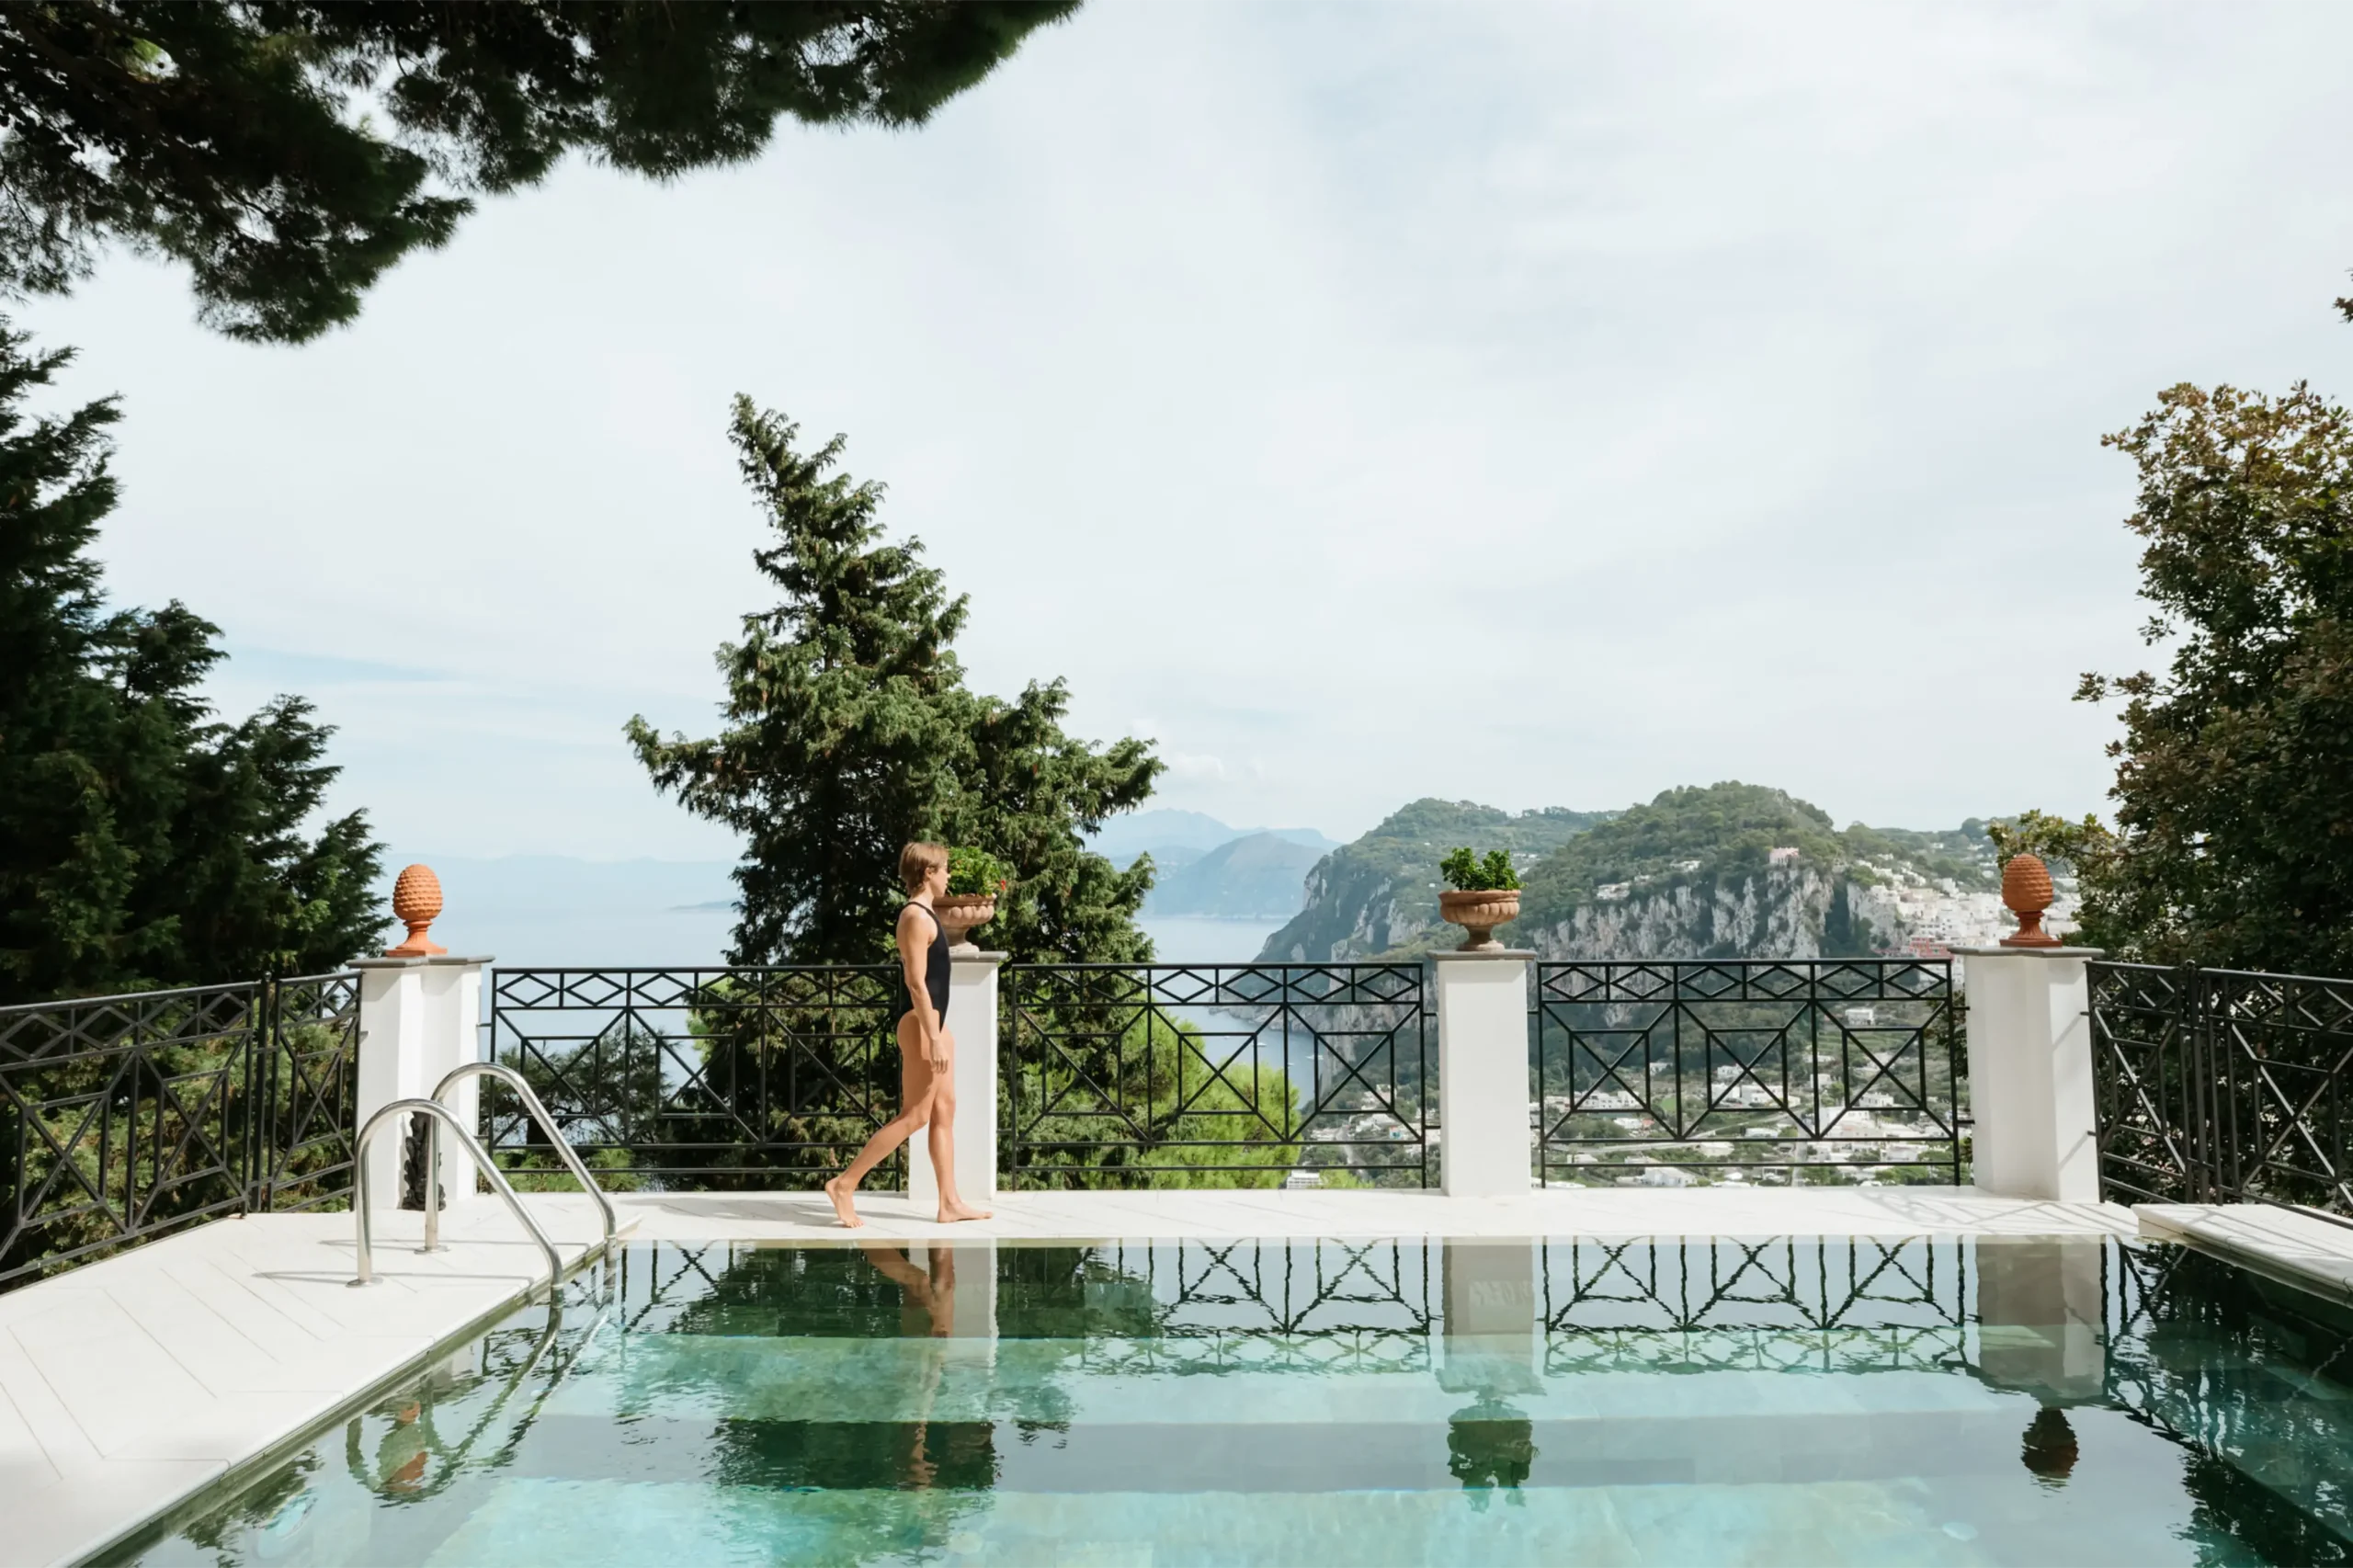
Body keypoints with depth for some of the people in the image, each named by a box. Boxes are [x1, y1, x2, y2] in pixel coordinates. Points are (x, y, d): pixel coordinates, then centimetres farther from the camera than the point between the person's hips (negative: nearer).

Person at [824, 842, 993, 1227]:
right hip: (921, 1023, -10)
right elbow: (916, 982, -20)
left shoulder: (924, 914, 17)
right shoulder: (915, 916, -14)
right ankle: (845, 1183, -3)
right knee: (914, 1116, -8)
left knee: (944, 1111, 8)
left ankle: (950, 1203, 10)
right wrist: (934, 1038, -22)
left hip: (933, 1021, 10)